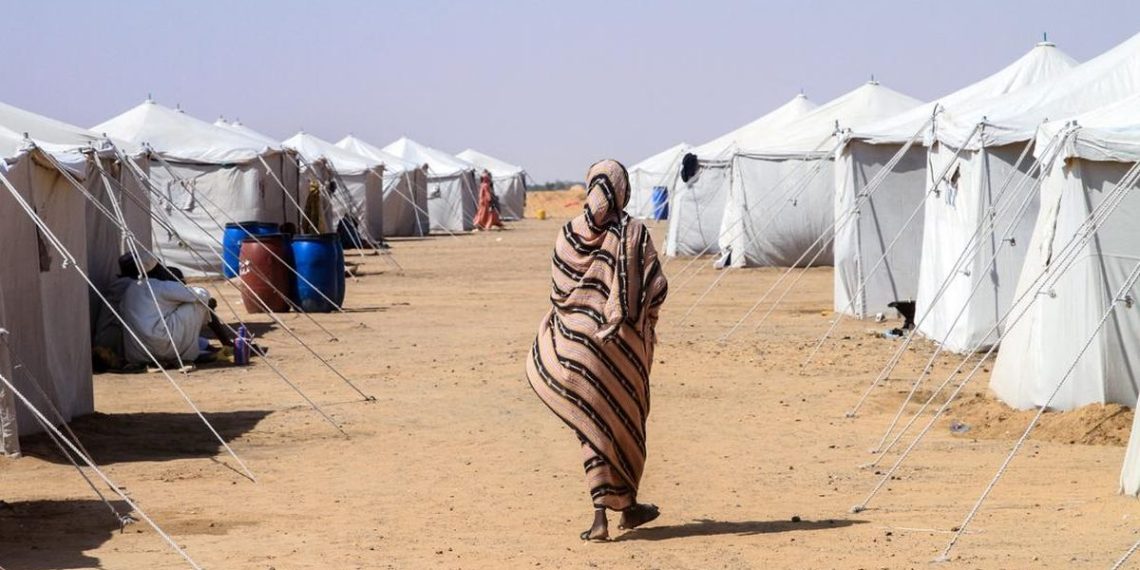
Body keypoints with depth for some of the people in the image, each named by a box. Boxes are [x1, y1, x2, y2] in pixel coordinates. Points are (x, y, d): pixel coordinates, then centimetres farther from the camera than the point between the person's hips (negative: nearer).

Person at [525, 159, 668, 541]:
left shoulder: (571, 233, -2)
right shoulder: (634, 233, -8)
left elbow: (559, 289, 1)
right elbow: (656, 286, -10)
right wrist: (645, 321, 7)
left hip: (576, 336, 1)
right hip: (624, 340, -1)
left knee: (593, 424, 5)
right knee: (627, 420, 16)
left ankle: (600, 516, -4)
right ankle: (628, 506, 26)